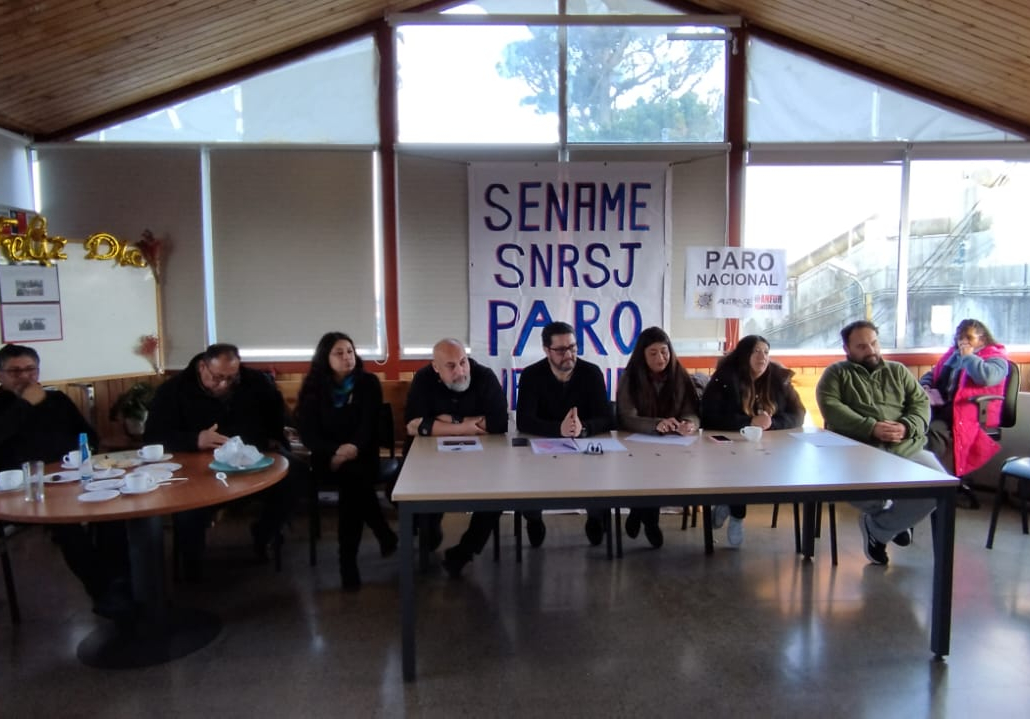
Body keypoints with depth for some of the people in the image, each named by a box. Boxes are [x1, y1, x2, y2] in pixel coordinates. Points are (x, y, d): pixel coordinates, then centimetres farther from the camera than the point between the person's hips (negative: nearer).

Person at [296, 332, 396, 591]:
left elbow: (369, 425, -5)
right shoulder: (314, 387, 5)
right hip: (327, 457, 0)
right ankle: (384, 534, -18)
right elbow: (307, 433, -4)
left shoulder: (368, 383, 3)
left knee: (353, 478, -33)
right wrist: (335, 452, -23)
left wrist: (354, 448, -27)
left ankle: (348, 559, -23)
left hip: (361, 455, 0)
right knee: (354, 476, -33)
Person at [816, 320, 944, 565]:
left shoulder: (898, 371, 23)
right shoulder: (836, 373, 11)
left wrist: (906, 427, -10)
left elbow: (921, 402, 12)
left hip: (906, 448, 4)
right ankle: (895, 519, 5)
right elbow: (831, 408, -5)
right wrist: (871, 427, -17)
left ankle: (878, 527, 2)